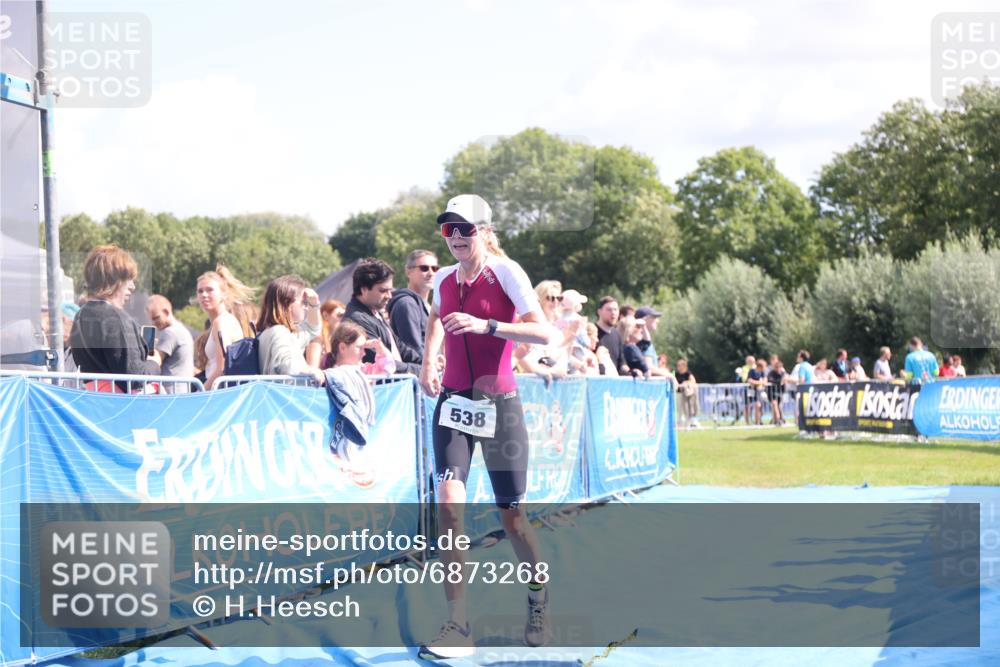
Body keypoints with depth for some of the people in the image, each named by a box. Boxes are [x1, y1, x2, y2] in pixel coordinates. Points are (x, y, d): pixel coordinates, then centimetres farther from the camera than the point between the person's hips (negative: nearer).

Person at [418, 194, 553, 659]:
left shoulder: (505, 272, -9)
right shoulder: (443, 280, 7)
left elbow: (544, 333, -18)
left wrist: (486, 325, -27)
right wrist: (428, 362, 13)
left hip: (499, 404, -3)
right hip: (453, 402, 4)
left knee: (511, 516, 4)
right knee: (448, 503, -15)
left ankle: (539, 600, 33)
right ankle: (457, 626, -12)